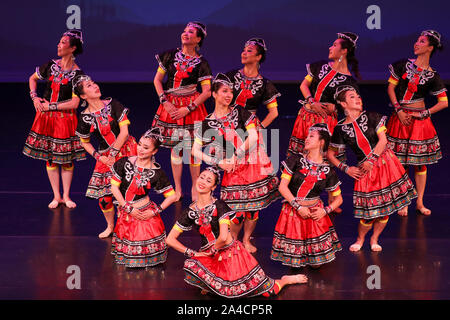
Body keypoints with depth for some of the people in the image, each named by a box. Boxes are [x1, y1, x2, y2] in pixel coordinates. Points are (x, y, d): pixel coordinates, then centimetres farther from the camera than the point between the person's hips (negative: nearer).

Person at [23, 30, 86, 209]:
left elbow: (74, 103, -15)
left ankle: (66, 196, 16)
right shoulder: (51, 65, 1)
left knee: (66, 158, 3)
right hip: (46, 116, 4)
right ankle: (56, 196, 15)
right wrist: (34, 97, 5)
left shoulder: (77, 74, -11)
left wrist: (51, 106, -11)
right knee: (49, 157, 6)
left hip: (65, 118, -4)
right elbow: (33, 78, 19)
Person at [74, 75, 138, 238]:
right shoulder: (85, 117, -4)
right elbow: (85, 142, 10)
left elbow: (124, 131, -8)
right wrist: (98, 157, -4)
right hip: (105, 157, 1)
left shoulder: (113, 104, -5)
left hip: (127, 150, -1)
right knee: (105, 196, -2)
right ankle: (110, 226, 24)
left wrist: (113, 153, -9)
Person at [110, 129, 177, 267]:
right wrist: (129, 208, -8)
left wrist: (154, 212, -9)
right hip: (125, 214, 2)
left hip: (145, 215, -2)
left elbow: (172, 196, -3)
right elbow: (114, 187, -4)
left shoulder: (156, 172, -7)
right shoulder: (124, 163, -5)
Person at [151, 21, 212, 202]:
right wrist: (165, 102, -4)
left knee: (191, 148, -1)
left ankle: (195, 188, 14)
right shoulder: (171, 55, 3)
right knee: (175, 147, 6)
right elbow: (157, 80, 7)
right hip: (171, 106, 2)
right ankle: (177, 189, 15)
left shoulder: (201, 63, -4)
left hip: (191, 107, -2)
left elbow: (207, 92, -7)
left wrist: (188, 109, -14)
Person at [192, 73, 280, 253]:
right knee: (238, 210, -6)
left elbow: (253, 137, -7)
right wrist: (219, 162, -10)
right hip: (233, 170, -2)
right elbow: (196, 151, -1)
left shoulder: (240, 112, 2)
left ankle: (246, 240, 26)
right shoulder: (208, 123, 0)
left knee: (254, 207, 6)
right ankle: (233, 240, 19)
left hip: (254, 163, 2)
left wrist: (235, 156, -13)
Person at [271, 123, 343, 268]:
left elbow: (338, 198, 9)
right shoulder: (296, 160, -2)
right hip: (292, 212, -1)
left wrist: (325, 210, -9)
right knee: (295, 263, -2)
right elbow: (282, 187, -6)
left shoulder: (328, 171, 1)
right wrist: (298, 207, -13)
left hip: (315, 213, 1)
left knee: (316, 263, 0)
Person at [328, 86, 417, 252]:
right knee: (370, 211, -5)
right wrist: (346, 169, -1)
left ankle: (374, 239, 24)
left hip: (385, 163, 1)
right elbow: (330, 154, 7)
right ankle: (360, 239, 21)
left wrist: (371, 160, -13)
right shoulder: (341, 129, -2)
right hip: (365, 170, -1)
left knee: (385, 208, 3)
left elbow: (383, 140, -6)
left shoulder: (371, 117, 0)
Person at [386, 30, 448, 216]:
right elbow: (391, 88, 3)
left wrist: (424, 114, -7)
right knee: (400, 162, 1)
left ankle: (419, 202, 16)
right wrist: (399, 110, -6)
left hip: (419, 120, 0)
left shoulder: (432, 76, -1)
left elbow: (444, 102, -1)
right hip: (400, 118, 1)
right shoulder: (404, 65, 1)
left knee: (420, 162, 6)